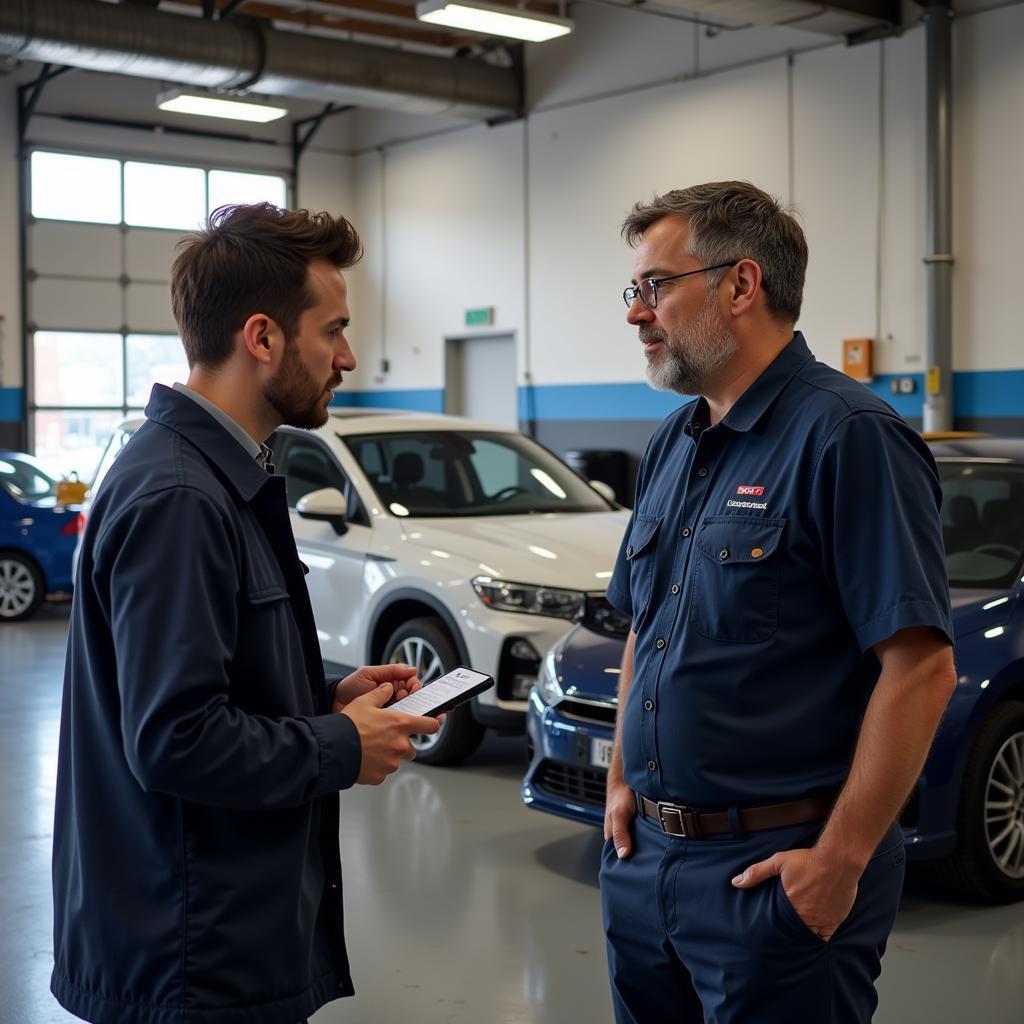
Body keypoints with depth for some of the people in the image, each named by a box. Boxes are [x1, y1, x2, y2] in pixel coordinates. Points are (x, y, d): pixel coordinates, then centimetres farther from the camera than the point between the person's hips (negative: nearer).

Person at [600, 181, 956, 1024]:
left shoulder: (847, 438, -16)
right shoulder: (673, 446, 10)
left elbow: (921, 667, -20)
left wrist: (841, 860, -20)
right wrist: (623, 782, 11)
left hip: (776, 871, -7)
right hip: (646, 856, 8)